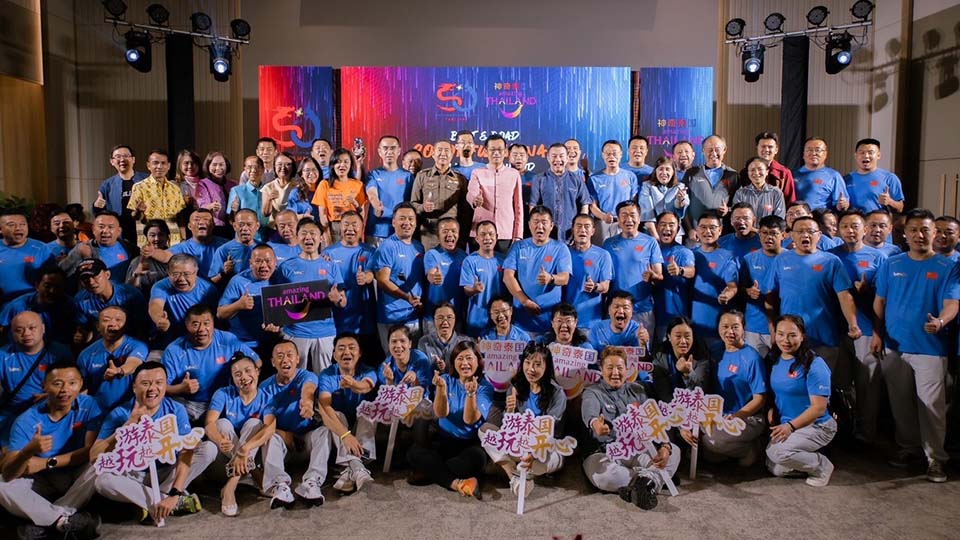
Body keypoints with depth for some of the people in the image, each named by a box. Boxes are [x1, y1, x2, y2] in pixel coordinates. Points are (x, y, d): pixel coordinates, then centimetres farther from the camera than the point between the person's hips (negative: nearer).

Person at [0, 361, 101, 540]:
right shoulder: (26, 421, -17)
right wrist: (28, 452, -45)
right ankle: (67, 521, -24)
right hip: (42, 482, 1)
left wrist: (47, 462, -19)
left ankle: (44, 522, -19)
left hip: (77, 478, -1)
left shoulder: (88, 405, -15)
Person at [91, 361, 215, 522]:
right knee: (103, 480, -31)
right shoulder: (119, 414, -11)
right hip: (135, 477, 0)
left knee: (209, 448, -20)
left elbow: (186, 452, -21)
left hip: (169, 474, 1)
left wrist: (174, 493, -34)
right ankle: (179, 502, -24)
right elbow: (95, 457, -20)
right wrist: (129, 424, -29)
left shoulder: (176, 410, -11)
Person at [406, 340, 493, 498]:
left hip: (471, 443, -2)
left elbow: (470, 419, -18)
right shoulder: (447, 380, 0)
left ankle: (431, 472, -19)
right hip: (444, 441, 2)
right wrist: (441, 388, -28)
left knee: (477, 457, -36)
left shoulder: (485, 387, -6)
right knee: (414, 453, -24)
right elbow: (440, 414, -12)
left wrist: (471, 393, -34)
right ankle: (456, 483, -29)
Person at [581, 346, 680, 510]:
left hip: (639, 450, 4)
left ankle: (642, 483, -34)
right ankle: (657, 478, -26)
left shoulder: (637, 390, 17)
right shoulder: (592, 392, 3)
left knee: (674, 451, -20)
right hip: (606, 452, -4)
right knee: (600, 472, -37)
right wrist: (595, 423, -48)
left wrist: (664, 446, -15)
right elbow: (589, 412, -21)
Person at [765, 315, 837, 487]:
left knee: (778, 452, -27)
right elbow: (773, 394, 15)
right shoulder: (775, 361, 3)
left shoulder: (814, 365, -18)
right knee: (776, 469, -1)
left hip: (816, 426, -7)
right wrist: (771, 411, -5)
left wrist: (791, 426, -24)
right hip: (784, 425, 7)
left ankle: (822, 467, -3)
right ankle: (808, 458, 23)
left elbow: (818, 407, -19)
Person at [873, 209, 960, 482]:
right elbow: (879, 301, 9)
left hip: (930, 347, -3)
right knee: (900, 403, 13)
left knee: (931, 405, -2)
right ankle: (908, 447, 28)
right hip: (894, 346, 3)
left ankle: (935, 458, 9)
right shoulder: (890, 264, 6)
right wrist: (877, 333, 1)